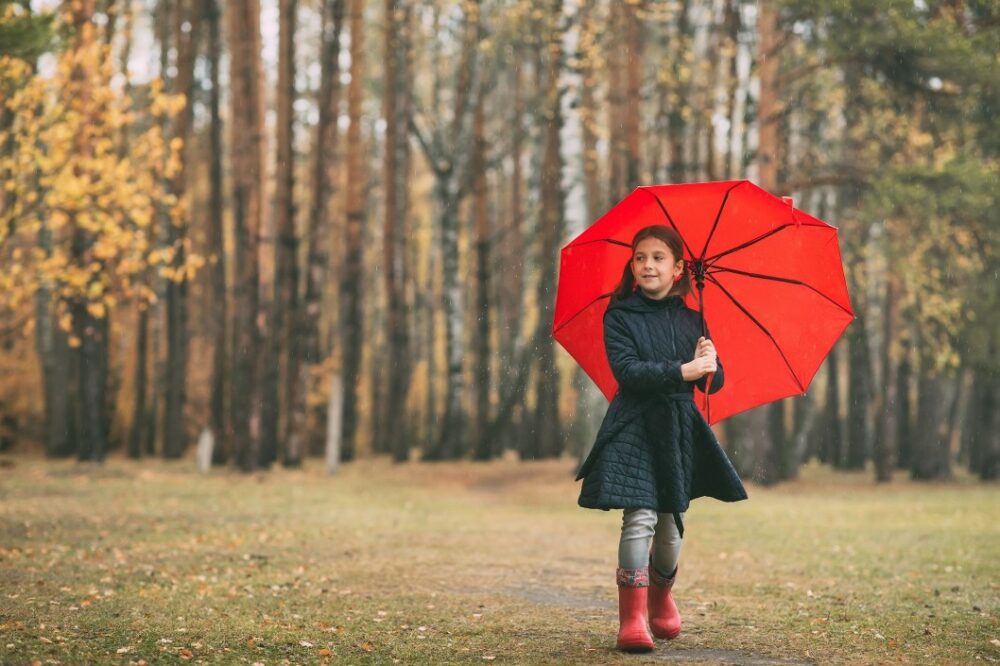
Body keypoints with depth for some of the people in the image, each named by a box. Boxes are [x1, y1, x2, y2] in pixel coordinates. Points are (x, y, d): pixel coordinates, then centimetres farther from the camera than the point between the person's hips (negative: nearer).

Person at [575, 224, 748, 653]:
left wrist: (708, 365, -17)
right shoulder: (620, 315, -2)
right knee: (640, 519, -15)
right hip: (634, 428, -4)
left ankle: (661, 599, 35)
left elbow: (715, 381, 6)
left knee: (671, 523, 10)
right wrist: (681, 372, -25)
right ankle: (632, 618, -13)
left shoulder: (690, 320, 9)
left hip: (679, 431, 4)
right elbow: (626, 369, -16)